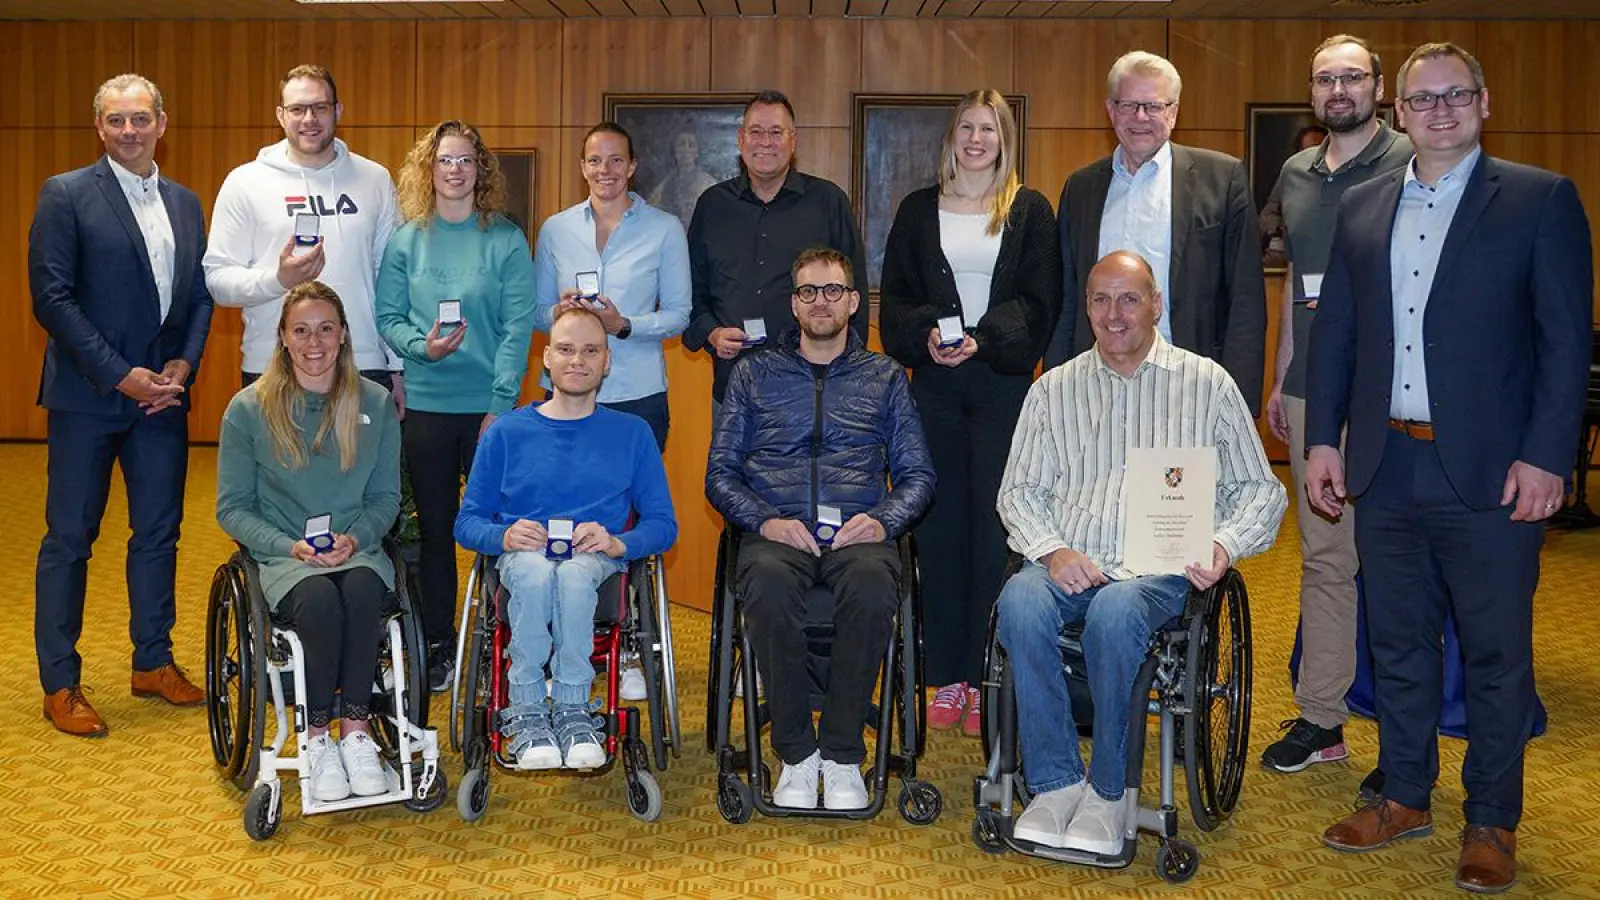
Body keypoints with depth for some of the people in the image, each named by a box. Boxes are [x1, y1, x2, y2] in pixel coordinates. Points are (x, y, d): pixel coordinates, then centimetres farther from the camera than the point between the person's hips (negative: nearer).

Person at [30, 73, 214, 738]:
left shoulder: (185, 203, 12)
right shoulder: (66, 195, -5)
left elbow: (199, 296, 13)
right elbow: (52, 297, -11)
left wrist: (184, 365, -4)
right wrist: (121, 375, -15)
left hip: (163, 392, 5)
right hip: (87, 395, -5)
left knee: (159, 532, 12)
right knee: (69, 538, 2)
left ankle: (153, 662, 26)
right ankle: (60, 684, 12)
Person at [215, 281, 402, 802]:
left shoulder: (375, 405, 7)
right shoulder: (249, 409, 2)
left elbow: (386, 497, 11)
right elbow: (232, 508, 3)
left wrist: (354, 538, -11)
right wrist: (291, 546, -13)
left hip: (357, 550, 1)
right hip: (282, 558, -1)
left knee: (361, 594, -35)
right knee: (320, 600, -35)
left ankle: (356, 731, -23)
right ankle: (317, 739, -18)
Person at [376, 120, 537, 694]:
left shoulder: (506, 240, 0)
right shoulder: (406, 241, 5)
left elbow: (518, 327, -5)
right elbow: (387, 318, 4)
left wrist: (501, 403, -12)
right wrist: (422, 345, -16)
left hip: (490, 405, -2)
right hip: (426, 404, 2)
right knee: (435, 528, 8)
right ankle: (438, 646, 19)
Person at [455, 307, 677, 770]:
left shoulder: (631, 433, 14)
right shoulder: (507, 432, 15)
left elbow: (663, 524, 8)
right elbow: (467, 522, 11)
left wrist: (618, 542, -13)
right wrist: (504, 536, -12)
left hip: (598, 562, 0)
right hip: (523, 557, 1)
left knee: (574, 573, -37)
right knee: (536, 571, -37)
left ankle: (572, 709, -25)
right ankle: (526, 710, -24)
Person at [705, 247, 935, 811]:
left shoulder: (885, 377, 19)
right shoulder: (754, 374, 18)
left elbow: (917, 475, 14)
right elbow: (720, 474, 12)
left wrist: (882, 520, -8)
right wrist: (765, 519, -8)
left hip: (857, 532, 0)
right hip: (776, 531, 0)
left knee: (873, 584, -37)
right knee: (768, 584, -37)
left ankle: (842, 754, -22)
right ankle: (796, 753, -21)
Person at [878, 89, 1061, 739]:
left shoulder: (1030, 211, 7)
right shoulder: (918, 210, 12)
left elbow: (1039, 303, 1)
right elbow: (894, 299, 9)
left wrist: (984, 338, -14)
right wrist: (925, 334, -10)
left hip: (1004, 385, -2)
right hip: (935, 384, 2)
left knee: (996, 529, -3)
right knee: (940, 525, 2)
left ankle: (988, 679, 4)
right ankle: (947, 677, 9)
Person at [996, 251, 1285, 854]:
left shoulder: (1206, 383, 12)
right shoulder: (1054, 389, 18)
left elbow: (1260, 489, 11)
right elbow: (1020, 491, 14)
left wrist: (1225, 545, -10)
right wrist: (1052, 550, -6)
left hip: (1163, 567, -2)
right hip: (1069, 562, 2)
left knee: (1114, 612, -36)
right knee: (1020, 601, -32)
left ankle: (1108, 792, -17)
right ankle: (1056, 781, -19)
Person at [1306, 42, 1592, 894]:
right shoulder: (1362, 207, 10)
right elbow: (1334, 331, 12)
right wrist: (1322, 437, 6)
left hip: (1491, 472, -4)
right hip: (1384, 469, 4)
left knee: (1496, 654, 6)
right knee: (1398, 644, 14)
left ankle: (1490, 822, 21)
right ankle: (1404, 798, 30)